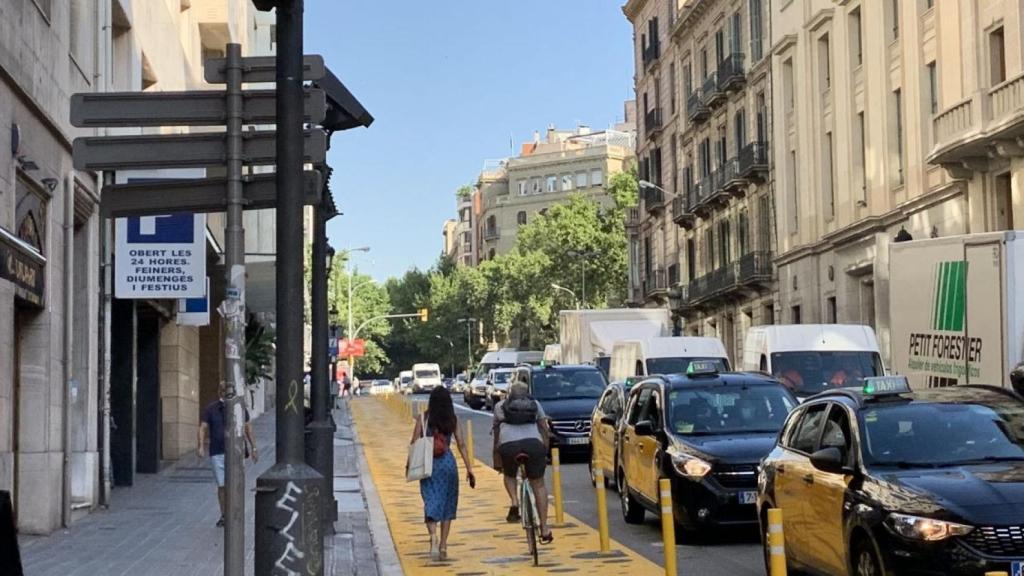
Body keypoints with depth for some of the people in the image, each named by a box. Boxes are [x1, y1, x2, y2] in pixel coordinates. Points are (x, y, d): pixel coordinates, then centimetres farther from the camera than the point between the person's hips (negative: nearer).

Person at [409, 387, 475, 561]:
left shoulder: (423, 419, -3)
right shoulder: (453, 420, 0)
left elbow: (415, 443, -5)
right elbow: (461, 445, -1)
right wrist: (469, 469, 2)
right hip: (448, 462, 1)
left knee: (431, 501, 2)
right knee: (447, 504, 12)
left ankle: (433, 535, -25)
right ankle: (443, 546, 12)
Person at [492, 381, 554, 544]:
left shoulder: (500, 406, 28)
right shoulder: (535, 404, 28)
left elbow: (496, 430, 32)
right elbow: (544, 428, 22)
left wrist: (496, 450, 43)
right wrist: (546, 450, 29)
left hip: (508, 444, 0)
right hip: (533, 442, 0)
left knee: (509, 475, 29)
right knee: (538, 485, 12)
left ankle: (514, 502, 1)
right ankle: (544, 529, 9)